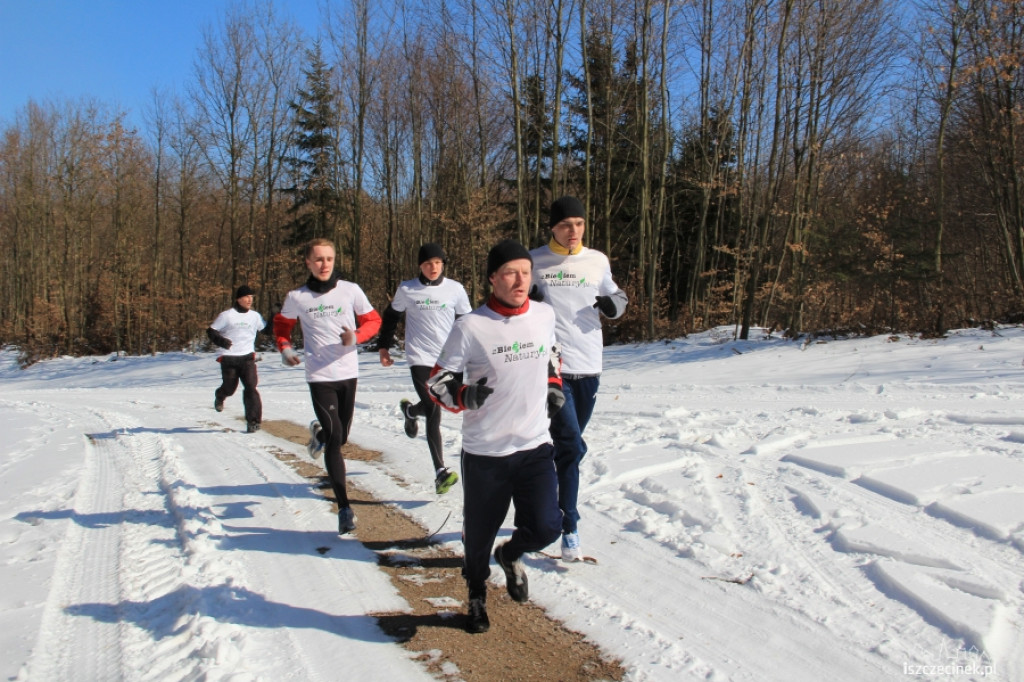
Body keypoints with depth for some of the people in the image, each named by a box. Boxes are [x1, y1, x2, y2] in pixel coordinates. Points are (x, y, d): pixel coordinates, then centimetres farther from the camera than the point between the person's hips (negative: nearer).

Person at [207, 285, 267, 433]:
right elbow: (211, 331, 0)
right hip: (229, 357, -2)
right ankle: (219, 397, 46)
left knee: (251, 387, -12)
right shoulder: (227, 315, -2)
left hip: (247, 357, 2)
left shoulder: (255, 316, 9)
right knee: (229, 388, 7)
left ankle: (253, 421, -8)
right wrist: (221, 340, -18)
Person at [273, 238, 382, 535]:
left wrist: (356, 337, -15)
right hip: (319, 377, -2)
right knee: (334, 439, -9)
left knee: (341, 437, 14)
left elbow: (372, 320, 5)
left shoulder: (350, 290, -2)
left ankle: (318, 432, 51)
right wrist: (284, 347, -2)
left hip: (348, 374, 2)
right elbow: (281, 324, 17)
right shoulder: (296, 297, 0)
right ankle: (344, 507, -3)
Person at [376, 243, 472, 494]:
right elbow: (391, 317, 15)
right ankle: (441, 472, -11)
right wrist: (383, 346, 13)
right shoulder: (406, 290, 0)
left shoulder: (455, 289, 1)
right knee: (434, 413, -12)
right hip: (420, 358, -2)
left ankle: (410, 410, 51)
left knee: (433, 407, 14)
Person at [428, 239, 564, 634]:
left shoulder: (545, 315, 2)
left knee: (546, 528, -9)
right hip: (484, 453, -3)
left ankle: (511, 555, 29)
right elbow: (438, 382, -5)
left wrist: (553, 386, 9)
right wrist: (464, 396, -24)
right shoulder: (470, 327, -12)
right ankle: (477, 595, 43)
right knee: (479, 534, 10)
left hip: (535, 446, 3)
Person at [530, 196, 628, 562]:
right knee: (571, 446, -14)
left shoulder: (598, 261, 7)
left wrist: (613, 303, -6)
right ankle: (570, 527, -1)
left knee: (566, 446, 16)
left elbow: (616, 298, 18)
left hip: (588, 367, 4)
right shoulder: (535, 261, -1)